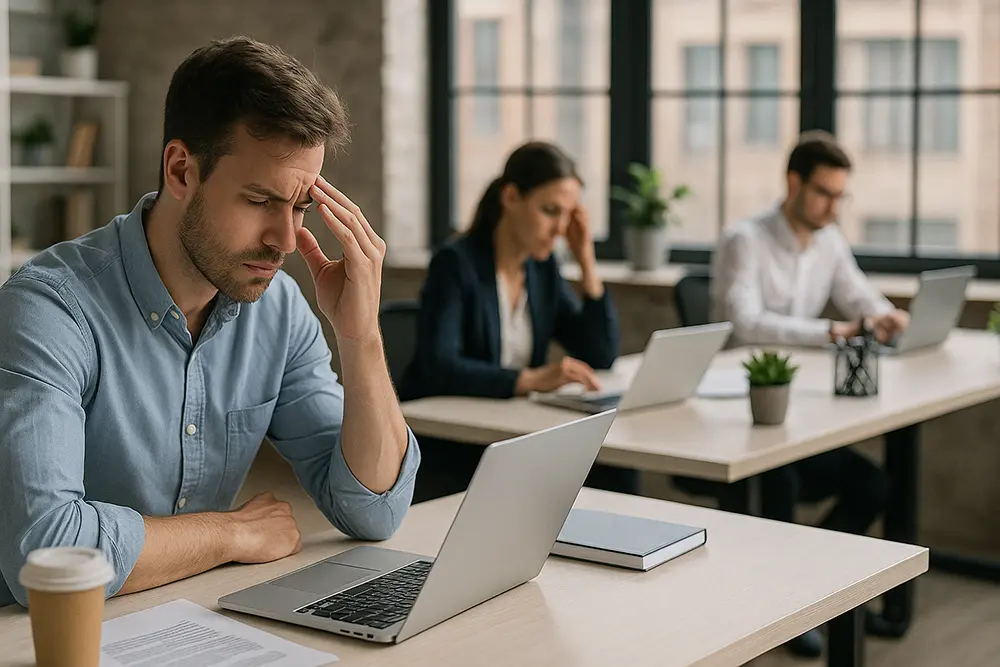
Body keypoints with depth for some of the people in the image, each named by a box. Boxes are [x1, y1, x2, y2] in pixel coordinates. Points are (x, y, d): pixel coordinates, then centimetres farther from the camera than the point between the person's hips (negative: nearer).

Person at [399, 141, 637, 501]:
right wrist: (532, 379, -37)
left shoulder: (543, 267, 8)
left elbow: (601, 357, 7)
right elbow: (438, 369, -25)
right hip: (443, 452, -6)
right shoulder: (456, 262, -13)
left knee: (614, 473, -17)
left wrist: (586, 262, -1)